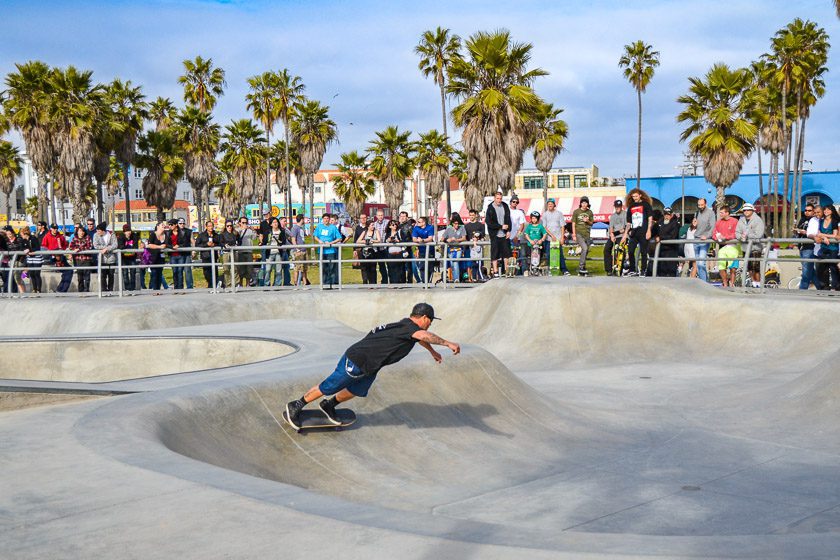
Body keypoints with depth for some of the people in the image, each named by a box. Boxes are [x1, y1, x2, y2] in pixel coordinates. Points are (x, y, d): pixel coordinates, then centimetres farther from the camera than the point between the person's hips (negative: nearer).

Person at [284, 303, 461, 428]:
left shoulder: (407, 325, 8)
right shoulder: (408, 327, -22)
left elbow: (418, 338, 33)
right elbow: (423, 335, -46)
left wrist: (433, 351, 44)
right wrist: (448, 343, -46)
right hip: (357, 359, -9)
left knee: (357, 391, 21)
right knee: (329, 387, 2)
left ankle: (329, 405, 41)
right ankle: (296, 406, 16)